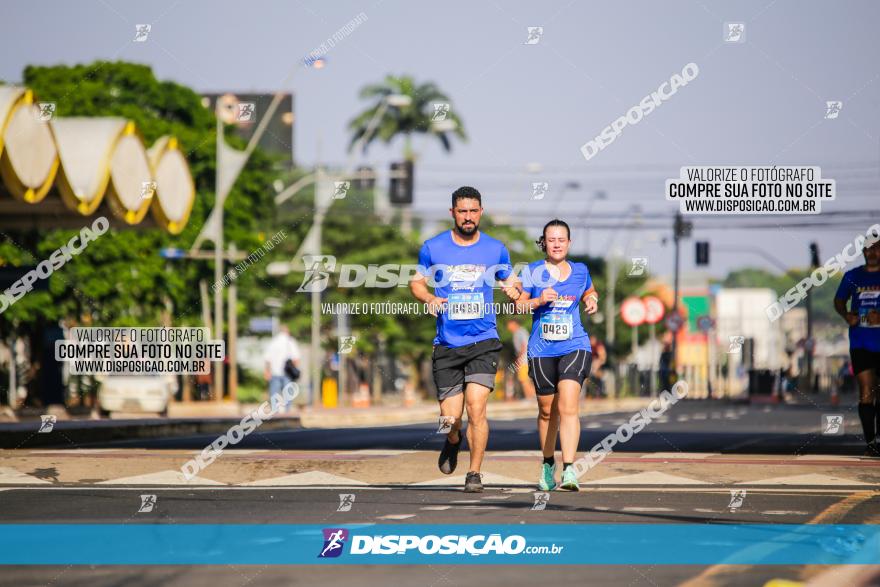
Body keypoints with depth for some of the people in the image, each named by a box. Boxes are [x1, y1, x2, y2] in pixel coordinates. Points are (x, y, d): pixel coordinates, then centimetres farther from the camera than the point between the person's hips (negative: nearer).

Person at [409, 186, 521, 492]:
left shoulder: (495, 249, 3)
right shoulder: (433, 248, 2)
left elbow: (510, 281, 16)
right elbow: (416, 281, 13)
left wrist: (513, 289, -9)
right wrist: (429, 298, -8)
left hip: (483, 342, -1)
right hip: (446, 345, 1)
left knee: (476, 408, -17)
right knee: (450, 418, 0)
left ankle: (475, 473, -2)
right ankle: (453, 442, 37)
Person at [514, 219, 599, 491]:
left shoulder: (580, 271, 9)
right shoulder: (532, 272, 3)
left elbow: (589, 292, 28)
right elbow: (518, 305, 3)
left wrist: (592, 300, 5)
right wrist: (539, 300, -16)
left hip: (575, 347, -1)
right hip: (541, 350, 1)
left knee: (568, 407, -18)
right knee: (547, 410, 11)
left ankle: (569, 470, -25)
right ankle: (548, 464, 33)